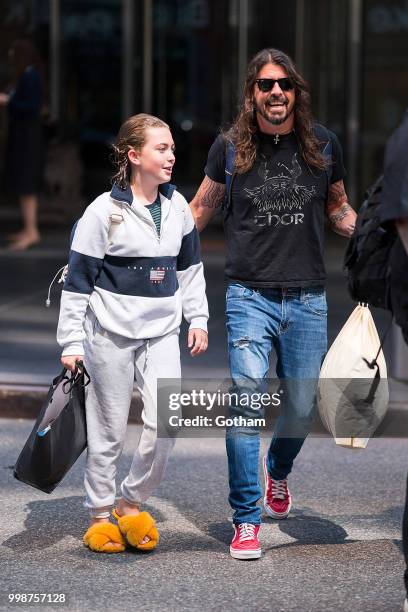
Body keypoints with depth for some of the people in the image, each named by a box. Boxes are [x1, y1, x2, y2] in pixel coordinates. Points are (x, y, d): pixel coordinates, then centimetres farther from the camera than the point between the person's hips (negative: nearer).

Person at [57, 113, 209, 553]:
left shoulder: (177, 206, 4)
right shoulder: (104, 211, -10)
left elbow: (189, 267, 18)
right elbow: (77, 280, -7)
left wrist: (198, 319, 14)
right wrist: (71, 341, -8)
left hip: (162, 333, 4)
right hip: (111, 334, -4)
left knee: (165, 424, -7)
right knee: (109, 431, 5)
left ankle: (132, 504, 13)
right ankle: (99, 514, 21)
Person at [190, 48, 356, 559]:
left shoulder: (323, 144, 4)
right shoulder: (230, 147, 0)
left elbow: (338, 209, 19)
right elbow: (200, 209, 13)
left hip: (308, 299, 2)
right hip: (250, 295, -2)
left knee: (301, 407, 7)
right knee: (246, 398, -13)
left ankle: (277, 471, 41)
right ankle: (246, 521, -4)